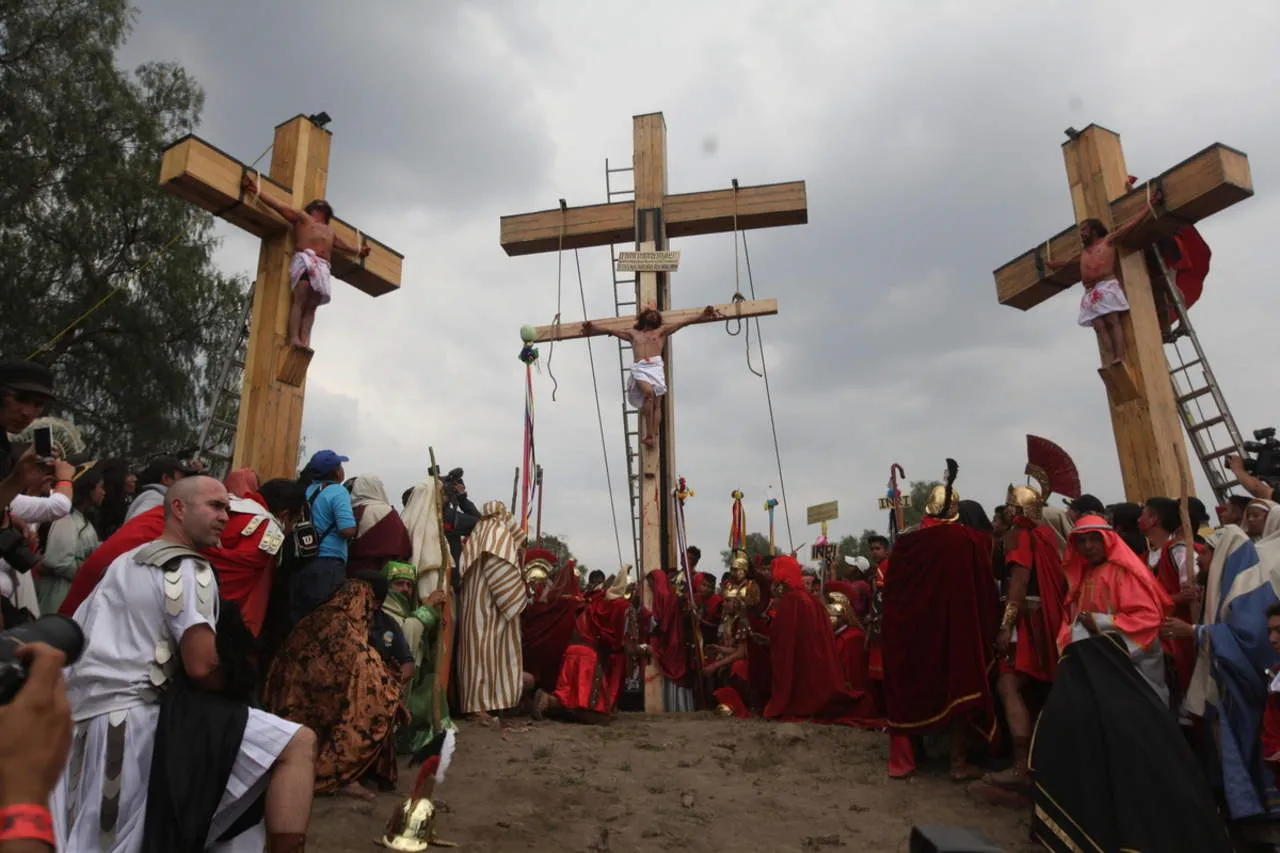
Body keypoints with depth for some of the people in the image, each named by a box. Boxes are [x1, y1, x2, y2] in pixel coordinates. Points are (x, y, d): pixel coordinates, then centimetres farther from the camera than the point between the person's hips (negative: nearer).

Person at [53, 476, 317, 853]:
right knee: (299, 744, -16)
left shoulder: (124, 562, 22)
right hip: (139, 721, -10)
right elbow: (202, 667, -16)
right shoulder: (189, 570, -7)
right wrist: (234, 681, 5)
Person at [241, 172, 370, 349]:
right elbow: (278, 206, 13)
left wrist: (358, 251, 64)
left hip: (322, 268, 5)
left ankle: (305, 341, -24)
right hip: (306, 261, -5)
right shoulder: (302, 217, 21)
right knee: (300, 301, -21)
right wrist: (257, 191, 4)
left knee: (311, 306, -11)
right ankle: (294, 339, -32)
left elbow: (343, 245, 50)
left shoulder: (329, 230, 36)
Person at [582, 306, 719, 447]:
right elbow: (610, 330, 23)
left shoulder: (661, 331, 28)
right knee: (648, 392, -28)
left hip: (655, 366, 1)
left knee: (655, 401, -14)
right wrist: (593, 328, 9)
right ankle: (649, 434, -30)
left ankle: (655, 435, -24)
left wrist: (701, 317, 8)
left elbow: (683, 323, 19)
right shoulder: (633, 333, 31)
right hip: (639, 368, -1)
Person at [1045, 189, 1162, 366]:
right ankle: (1108, 363, -22)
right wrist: (1053, 264, 64)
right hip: (1090, 293, 5)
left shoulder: (1107, 241, 16)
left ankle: (1120, 359, -27)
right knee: (1100, 327, -10)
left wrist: (1150, 205, 12)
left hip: (1106, 287, -5)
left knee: (1113, 322, -17)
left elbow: (1132, 223, 13)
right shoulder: (1084, 252, 31)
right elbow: (1068, 261, 50)